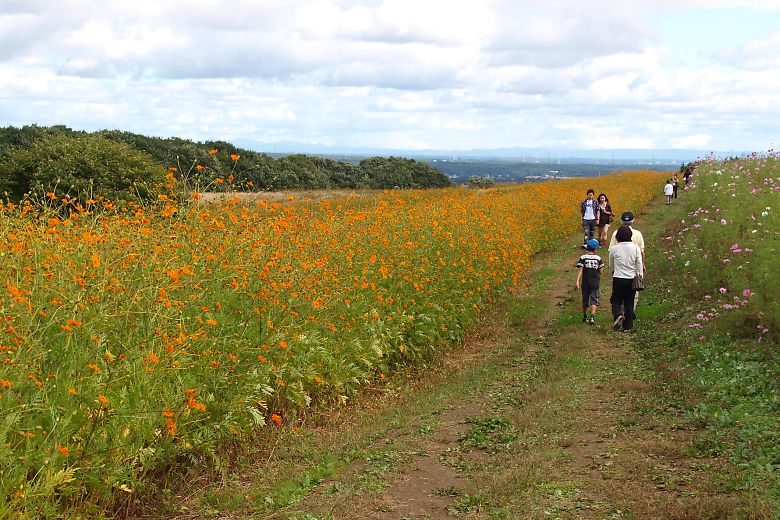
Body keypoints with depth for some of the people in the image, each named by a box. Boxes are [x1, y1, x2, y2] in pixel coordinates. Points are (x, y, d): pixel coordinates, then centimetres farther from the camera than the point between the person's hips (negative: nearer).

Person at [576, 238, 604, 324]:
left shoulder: (583, 258, -3)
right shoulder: (598, 258, -3)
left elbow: (580, 270, -10)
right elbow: (601, 271, -2)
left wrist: (577, 280, -13)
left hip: (585, 282, 1)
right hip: (595, 282, -1)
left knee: (585, 299, 14)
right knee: (594, 300, 1)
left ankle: (585, 317, 25)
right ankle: (592, 316, -16)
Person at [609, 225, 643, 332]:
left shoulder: (614, 249, -6)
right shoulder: (635, 248, -5)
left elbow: (611, 265, 10)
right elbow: (639, 265, -2)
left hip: (618, 279, -1)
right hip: (631, 279, 2)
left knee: (616, 300, 11)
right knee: (629, 303, 10)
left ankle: (618, 315, -18)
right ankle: (627, 326, 11)